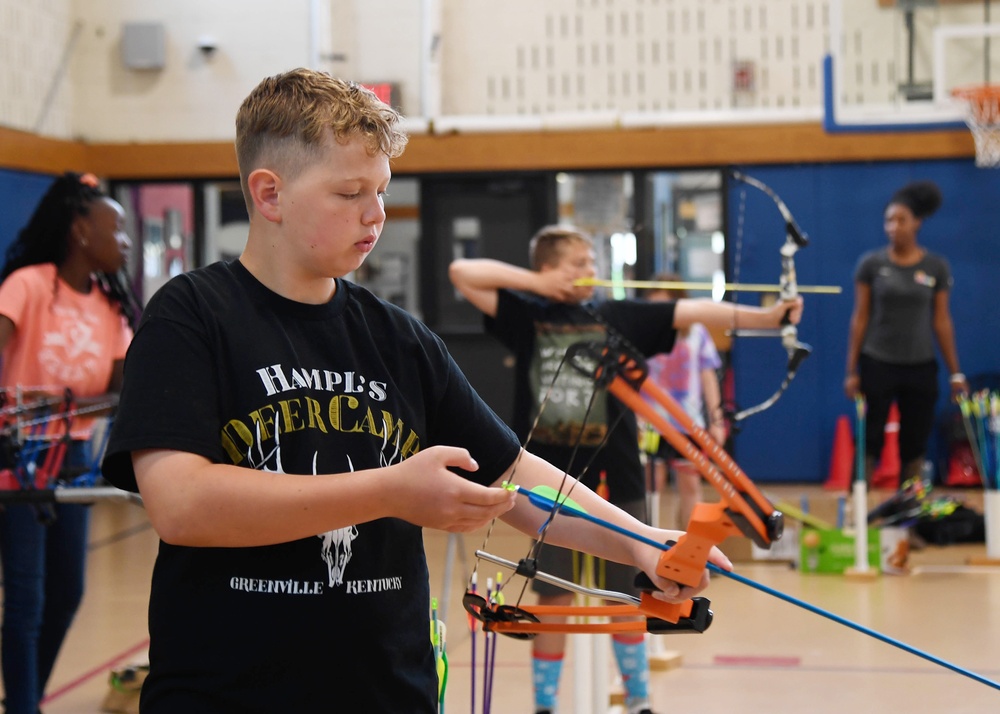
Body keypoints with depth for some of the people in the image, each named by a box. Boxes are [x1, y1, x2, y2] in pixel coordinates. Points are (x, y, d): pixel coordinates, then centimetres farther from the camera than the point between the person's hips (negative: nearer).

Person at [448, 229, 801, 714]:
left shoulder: (618, 317, 3)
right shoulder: (527, 316, 1)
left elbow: (691, 311, -3)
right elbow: (462, 273, -4)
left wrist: (765, 316, -11)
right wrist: (534, 282, -6)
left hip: (615, 480, 1)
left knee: (625, 598, 11)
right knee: (554, 601, 5)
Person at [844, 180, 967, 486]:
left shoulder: (936, 267, 1)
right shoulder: (871, 263, -3)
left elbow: (942, 321, 5)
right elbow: (860, 318, 0)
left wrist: (955, 372, 4)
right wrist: (852, 371, -3)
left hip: (920, 368, 2)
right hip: (877, 365, -2)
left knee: (914, 446, 6)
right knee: (870, 442, -3)